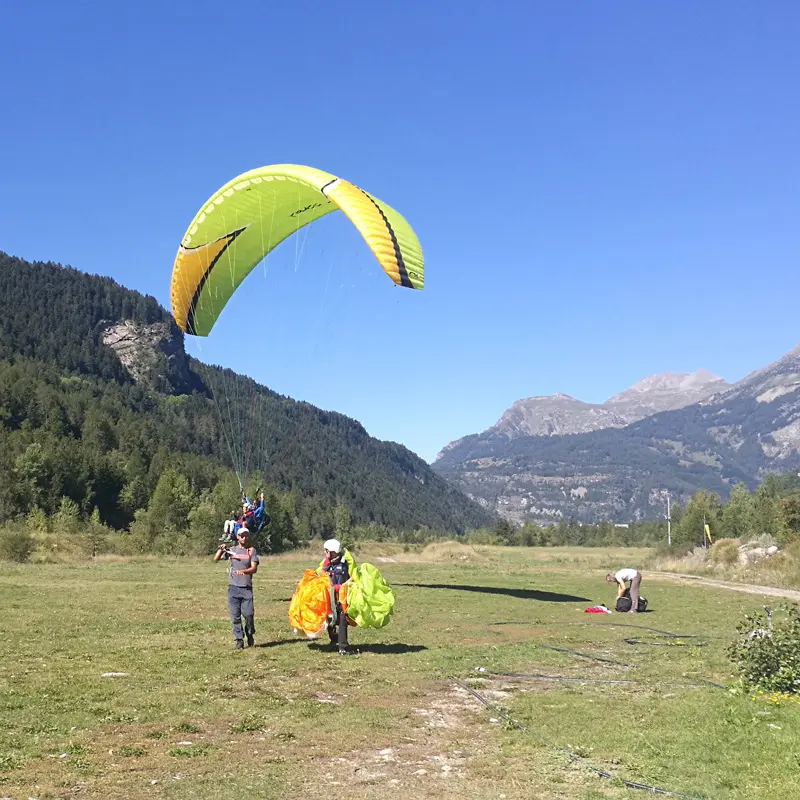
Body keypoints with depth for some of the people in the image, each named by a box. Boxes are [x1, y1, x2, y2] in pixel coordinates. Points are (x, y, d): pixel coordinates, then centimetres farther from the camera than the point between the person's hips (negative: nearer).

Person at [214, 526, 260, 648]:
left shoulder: (251, 551, 7)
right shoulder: (231, 550, 12)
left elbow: (254, 568, -5)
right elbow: (216, 559, 5)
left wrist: (243, 571, -24)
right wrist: (221, 549, -14)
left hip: (246, 587, -1)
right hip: (233, 587, 1)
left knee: (248, 614, -5)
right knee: (235, 616, 0)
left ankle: (250, 636, 19)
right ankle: (238, 640, 6)